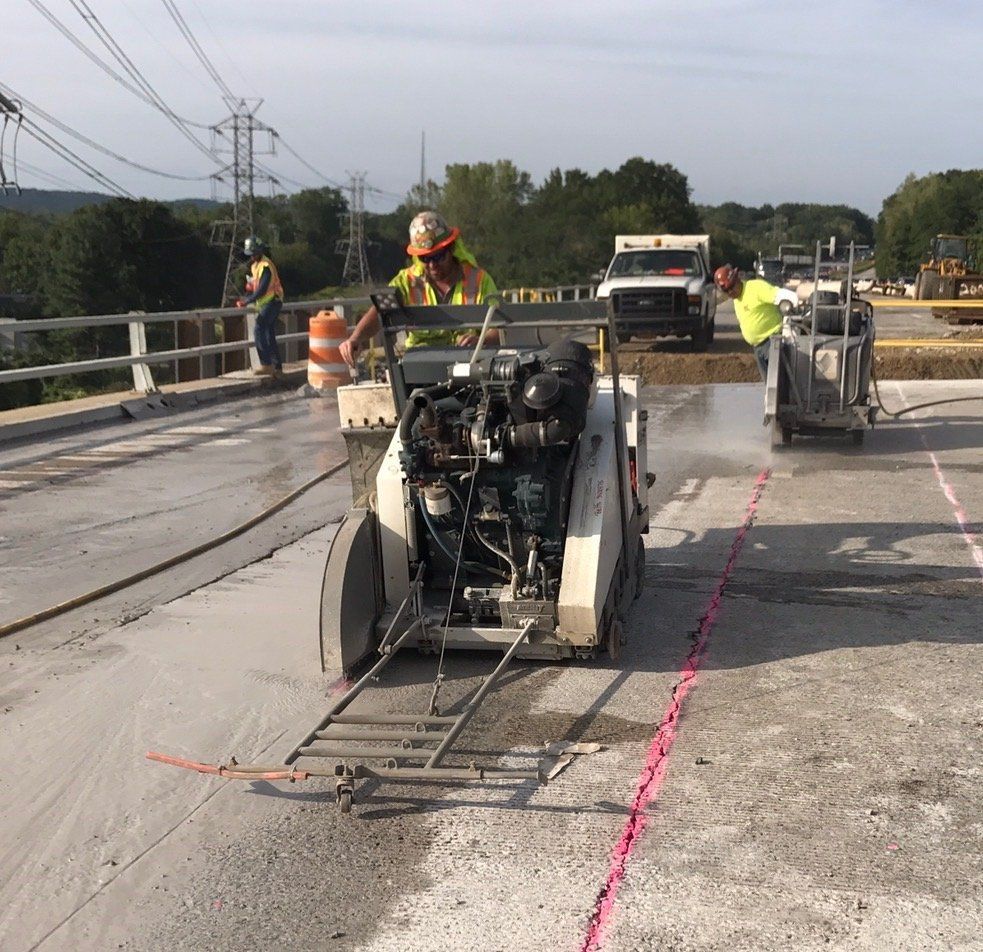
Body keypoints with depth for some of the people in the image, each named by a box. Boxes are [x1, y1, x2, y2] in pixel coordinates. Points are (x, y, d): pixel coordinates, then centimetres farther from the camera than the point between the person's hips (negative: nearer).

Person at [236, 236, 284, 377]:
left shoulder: (266, 266, -16)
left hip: (272, 303, -10)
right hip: (265, 303, 10)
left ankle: (266, 364, -21)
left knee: (259, 330, -19)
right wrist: (245, 299, 2)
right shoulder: (255, 265, 15)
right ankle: (277, 367, 15)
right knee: (269, 335, 10)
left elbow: (262, 289, -24)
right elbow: (252, 286, 18)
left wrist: (247, 301, -25)